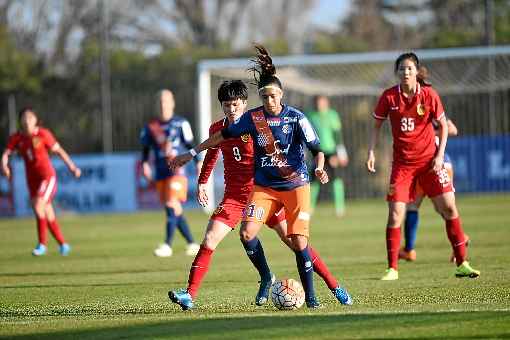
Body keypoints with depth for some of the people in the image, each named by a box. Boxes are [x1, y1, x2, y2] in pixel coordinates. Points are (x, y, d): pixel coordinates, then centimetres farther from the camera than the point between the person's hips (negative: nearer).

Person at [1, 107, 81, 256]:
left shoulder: (43, 134, -10)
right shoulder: (16, 138, -1)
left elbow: (58, 150, -3)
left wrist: (72, 167, -2)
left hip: (47, 176, -5)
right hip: (32, 179, 5)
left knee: (38, 206, -22)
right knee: (48, 215, 10)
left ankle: (42, 244, -14)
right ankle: (63, 243, 26)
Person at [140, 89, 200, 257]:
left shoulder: (180, 124, -1)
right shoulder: (150, 127, 9)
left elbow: (190, 145, 4)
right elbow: (145, 148, 18)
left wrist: (198, 163, 1)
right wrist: (145, 163, 4)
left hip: (177, 171, -5)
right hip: (160, 174, 5)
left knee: (172, 207, -17)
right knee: (174, 211, 8)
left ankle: (167, 245, -20)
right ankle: (192, 244, 19)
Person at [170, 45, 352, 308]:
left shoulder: (296, 118, -11)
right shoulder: (253, 118, -2)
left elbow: (316, 149, -11)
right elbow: (224, 135, 11)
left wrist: (319, 169, -33)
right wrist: (192, 153, 13)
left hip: (296, 185, -3)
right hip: (264, 186, 3)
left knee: (299, 241, -11)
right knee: (247, 233, -15)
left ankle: (310, 295, 4)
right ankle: (266, 279, 8)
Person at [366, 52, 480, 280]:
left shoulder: (429, 95, -6)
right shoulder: (389, 97, -4)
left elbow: (443, 125, 4)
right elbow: (377, 125, 8)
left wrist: (439, 155, -4)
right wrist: (371, 152, -2)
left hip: (429, 160, 0)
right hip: (402, 163, 0)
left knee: (449, 208, -5)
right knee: (395, 214, -7)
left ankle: (462, 264, 4)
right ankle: (392, 269, 2)